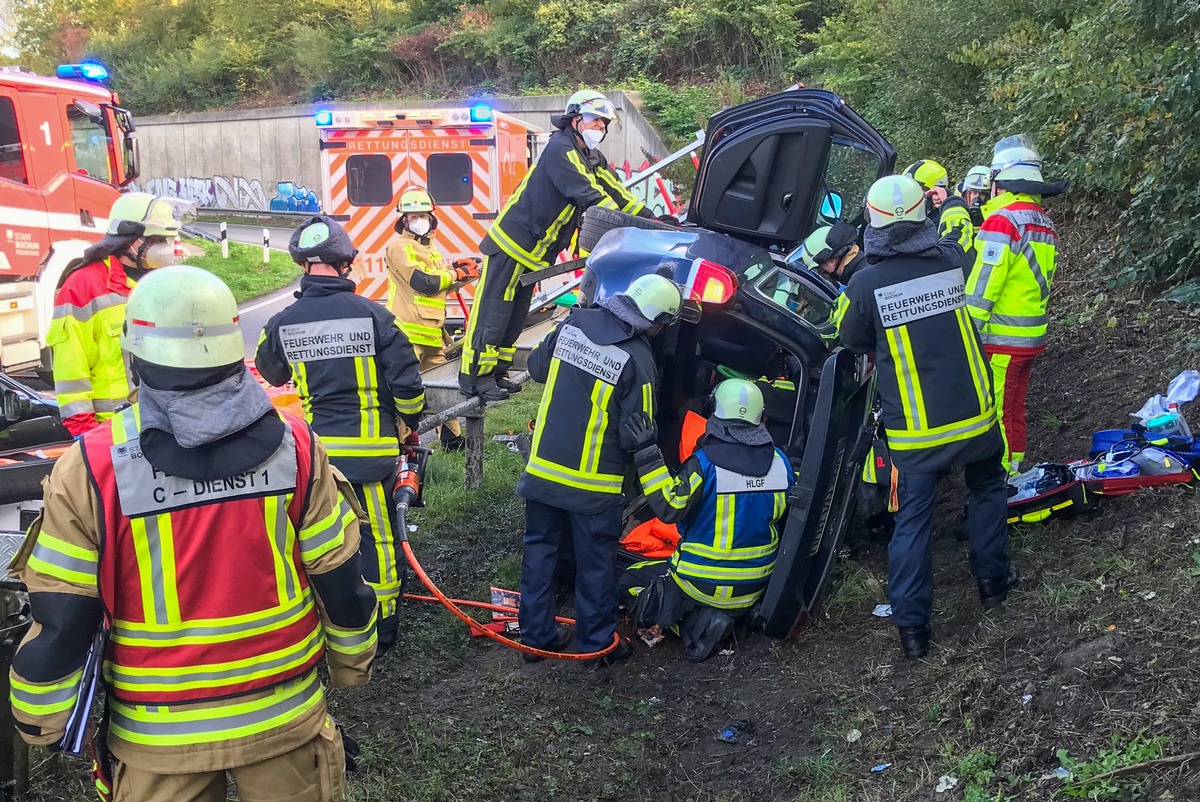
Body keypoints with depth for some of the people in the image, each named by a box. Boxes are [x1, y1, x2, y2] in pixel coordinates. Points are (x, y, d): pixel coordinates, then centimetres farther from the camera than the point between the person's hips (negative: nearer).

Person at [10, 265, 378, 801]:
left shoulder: (91, 469, -18)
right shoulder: (293, 446, -14)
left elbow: (60, 620, -11)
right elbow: (340, 581, -6)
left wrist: (41, 722, 6)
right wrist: (353, 662, 12)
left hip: (158, 737, 0)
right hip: (283, 717, 1)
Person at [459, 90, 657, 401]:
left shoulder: (592, 159, 12)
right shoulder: (560, 149, -17)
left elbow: (616, 192, 7)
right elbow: (588, 196, -26)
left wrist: (651, 219, -3)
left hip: (534, 252, 10)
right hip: (512, 241, -9)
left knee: (515, 314, 14)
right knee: (492, 311, -5)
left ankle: (496, 371, 23)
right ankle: (475, 376, 0)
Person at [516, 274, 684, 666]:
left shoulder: (573, 324, -5)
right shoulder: (637, 359, -19)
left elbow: (536, 367, 11)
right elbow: (635, 437, -15)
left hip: (543, 468, 5)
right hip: (594, 484, -5)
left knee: (539, 550, 18)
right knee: (595, 564, 11)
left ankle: (536, 635, 28)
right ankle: (597, 644, 25)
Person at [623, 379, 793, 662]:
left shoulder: (706, 462, -20)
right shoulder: (780, 462, -4)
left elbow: (669, 508, -22)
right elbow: (780, 515, 8)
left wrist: (647, 455, -22)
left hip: (702, 583, -4)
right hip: (754, 586, 5)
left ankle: (693, 618, -5)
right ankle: (727, 616, 0)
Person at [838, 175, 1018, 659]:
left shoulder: (865, 283, -13)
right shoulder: (950, 258, -6)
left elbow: (853, 342, 2)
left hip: (913, 430, -2)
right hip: (972, 416, 2)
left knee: (912, 520, 9)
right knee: (987, 490, 27)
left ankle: (911, 626, 13)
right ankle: (992, 579, 38)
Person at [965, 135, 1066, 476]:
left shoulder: (1003, 219, -17)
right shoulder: (1045, 223, 12)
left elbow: (981, 287, -20)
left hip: (999, 341, -9)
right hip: (1033, 337, 9)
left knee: (994, 416, -2)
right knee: (1014, 412, 18)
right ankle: (1012, 474, 29)